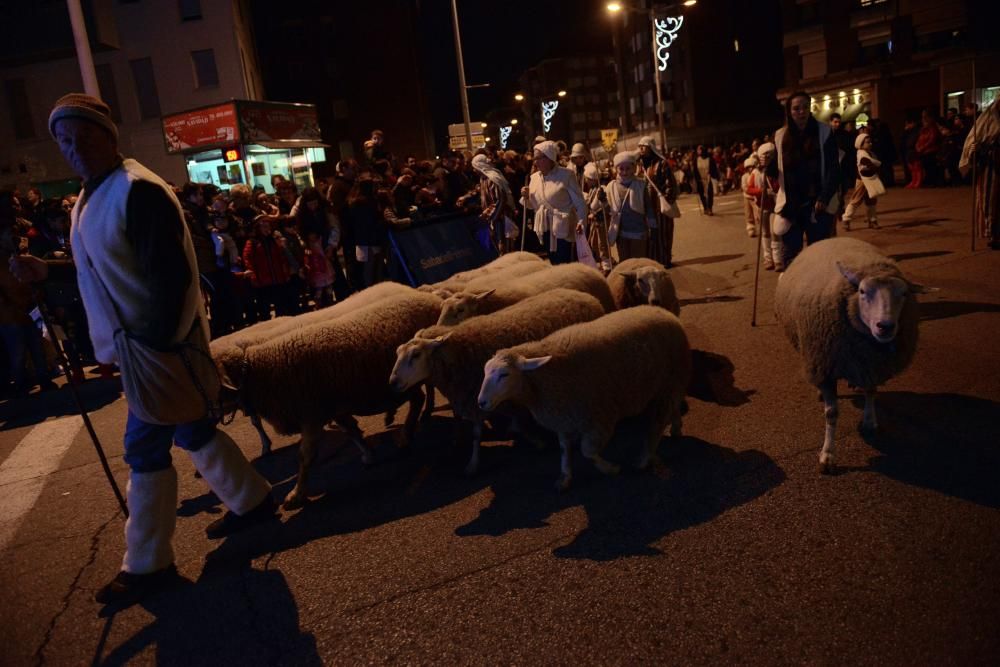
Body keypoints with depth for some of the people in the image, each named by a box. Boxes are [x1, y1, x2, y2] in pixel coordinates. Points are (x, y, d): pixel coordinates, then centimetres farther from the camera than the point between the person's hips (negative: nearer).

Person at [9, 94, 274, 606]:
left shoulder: (138, 192, -18)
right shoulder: (91, 197, 14)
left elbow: (171, 278, -25)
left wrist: (157, 346, -27)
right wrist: (45, 271, 9)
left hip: (160, 343, -10)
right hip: (139, 343, 10)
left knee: (145, 450, -1)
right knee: (193, 432, 18)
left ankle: (146, 564, 14)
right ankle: (251, 499, 35)